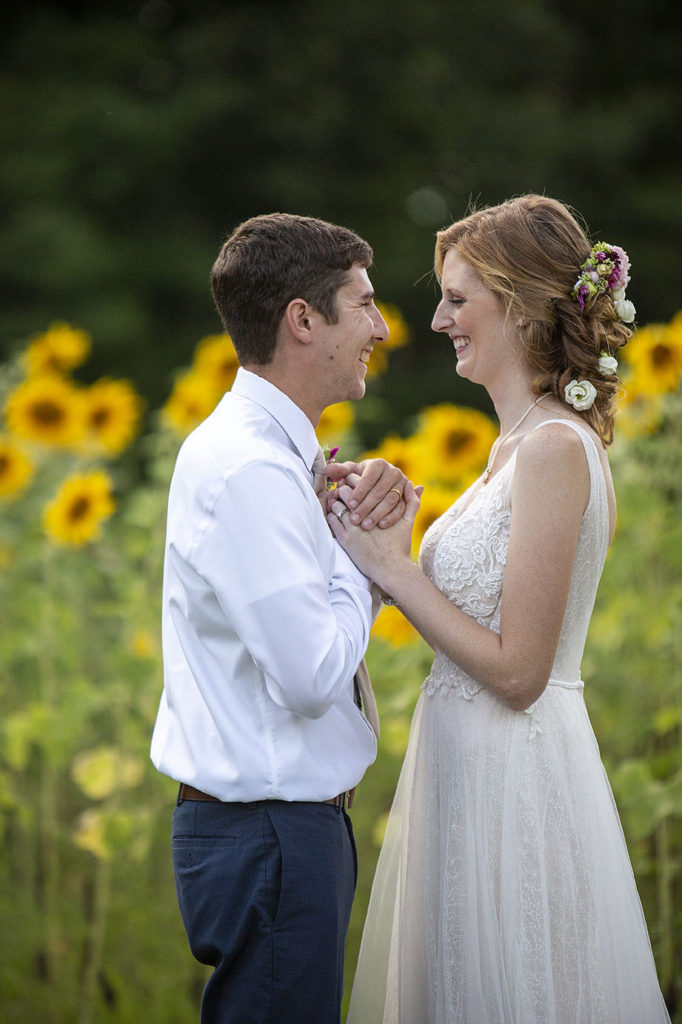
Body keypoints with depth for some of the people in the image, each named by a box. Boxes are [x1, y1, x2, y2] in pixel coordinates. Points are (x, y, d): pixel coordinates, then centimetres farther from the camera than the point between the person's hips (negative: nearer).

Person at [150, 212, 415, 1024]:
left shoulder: (265, 449, 11)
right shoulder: (247, 470, -21)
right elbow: (313, 675, -27)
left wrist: (367, 508, -3)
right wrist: (364, 543, -12)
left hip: (285, 826, 10)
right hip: (270, 834, -10)